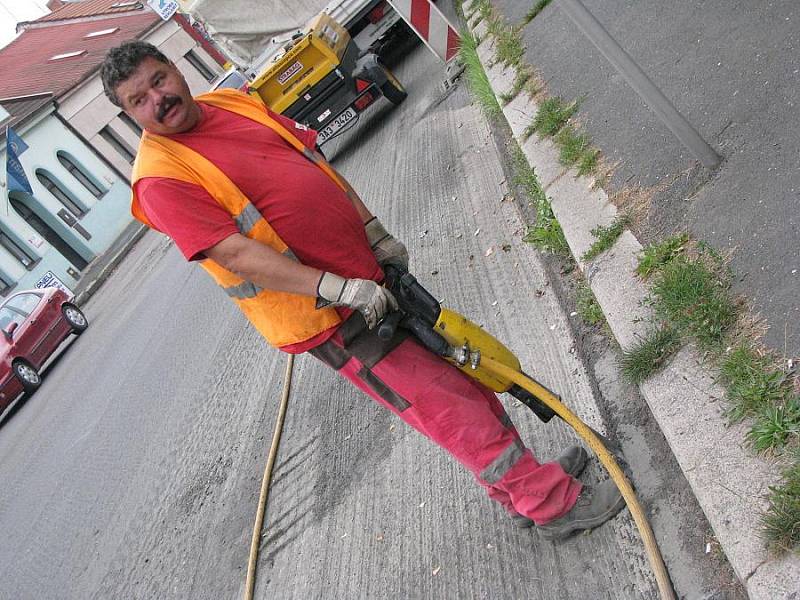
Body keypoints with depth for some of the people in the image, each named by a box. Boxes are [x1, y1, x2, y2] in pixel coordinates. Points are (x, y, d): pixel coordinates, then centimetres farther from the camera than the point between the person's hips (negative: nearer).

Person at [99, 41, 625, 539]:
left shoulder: (234, 102, 9)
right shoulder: (161, 176, -14)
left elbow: (314, 159, 14)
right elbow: (235, 254, -23)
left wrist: (376, 233, 6)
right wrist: (340, 289, -28)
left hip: (366, 273, 8)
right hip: (324, 316, -8)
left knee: (461, 375, 17)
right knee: (449, 407, -2)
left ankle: (520, 481, 37)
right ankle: (554, 504, 17)